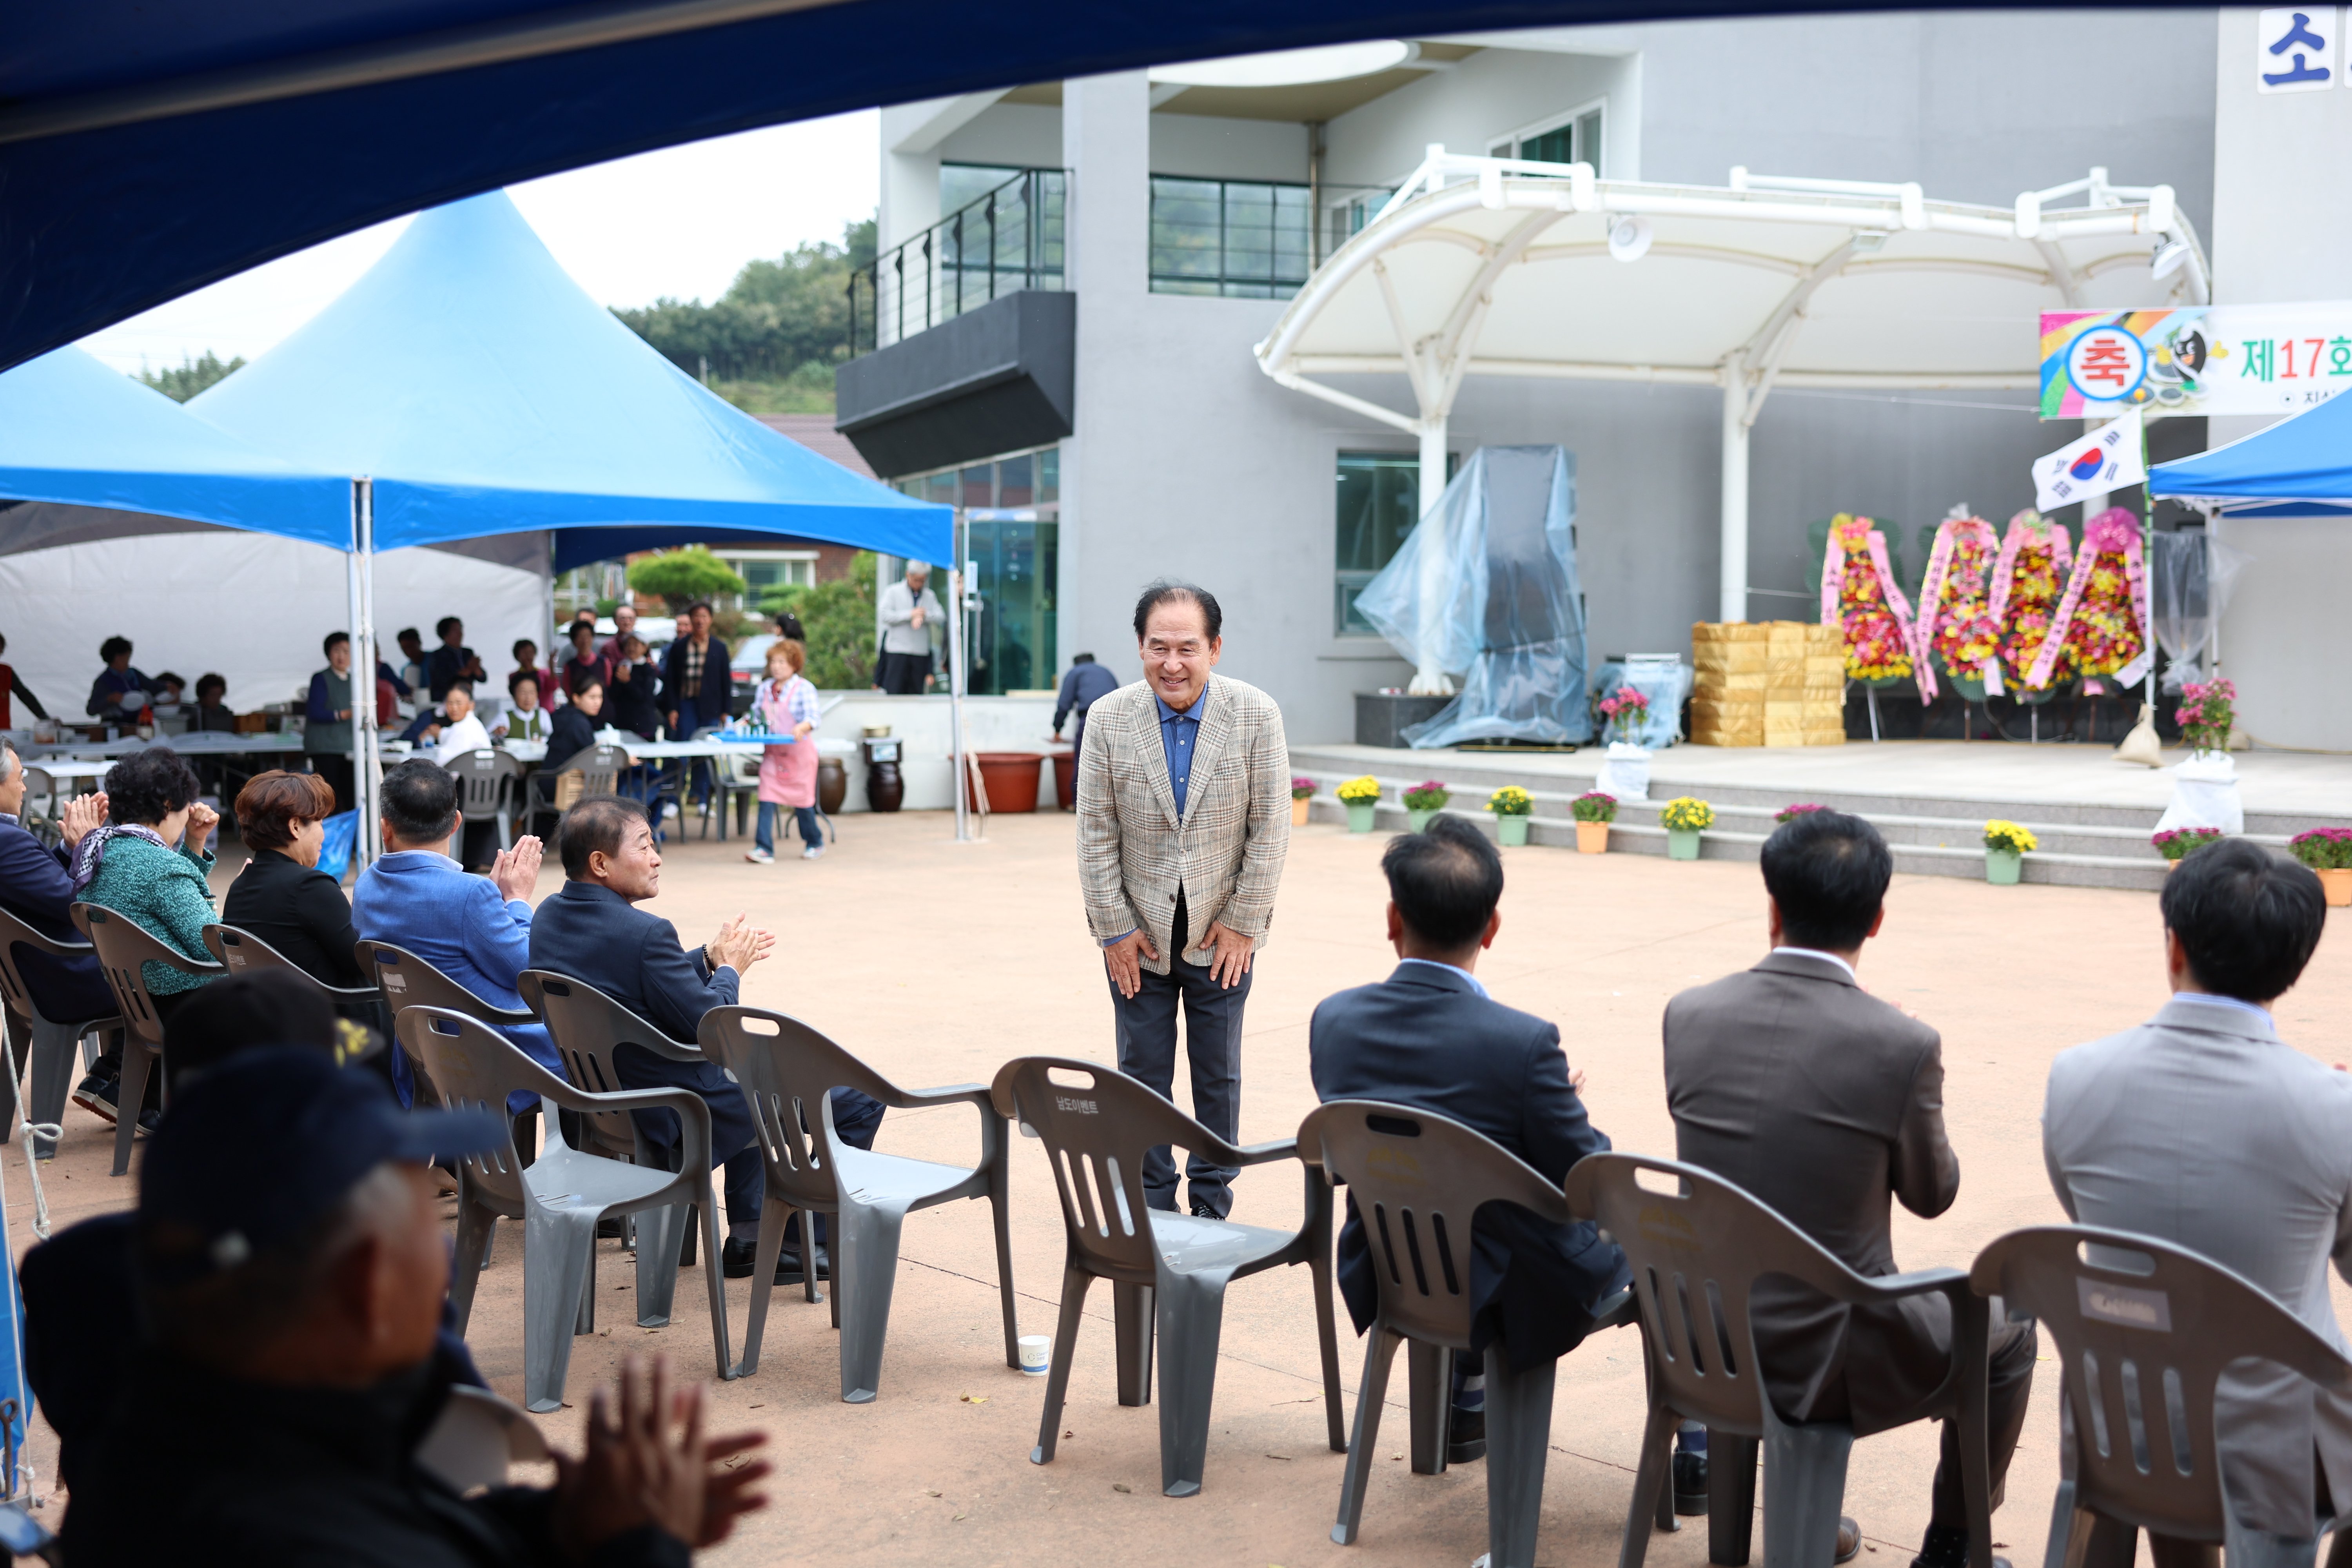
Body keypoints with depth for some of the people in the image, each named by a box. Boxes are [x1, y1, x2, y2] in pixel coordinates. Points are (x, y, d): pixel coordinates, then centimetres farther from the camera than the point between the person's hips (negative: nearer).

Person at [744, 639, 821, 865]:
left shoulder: (804, 688, -10)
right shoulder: (765, 688, 7)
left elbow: (813, 717, -19)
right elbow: (756, 715, 15)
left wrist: (802, 728, -38)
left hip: (798, 751, -4)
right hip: (772, 752, 4)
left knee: (801, 800, 7)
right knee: (767, 798, -7)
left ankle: (815, 843, 29)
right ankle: (764, 849, -10)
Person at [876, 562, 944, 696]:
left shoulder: (930, 596, 16)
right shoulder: (893, 592, 7)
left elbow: (941, 619, 3)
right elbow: (886, 616, -6)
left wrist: (924, 615, -15)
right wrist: (910, 614, -12)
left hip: (921, 652, 3)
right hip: (897, 651, -3)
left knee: (916, 693, 2)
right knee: (895, 691, -8)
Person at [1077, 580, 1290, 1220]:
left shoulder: (1257, 715, -10)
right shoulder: (1110, 718, -7)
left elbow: (1270, 827, -6)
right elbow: (1095, 833, -3)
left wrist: (1242, 921, -6)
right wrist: (1114, 928, -4)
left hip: (1222, 930, -1)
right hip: (1139, 930, 1)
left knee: (1218, 1072, 9)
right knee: (1142, 1071, 6)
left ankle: (1212, 1203, 24)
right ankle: (1151, 1206, 20)